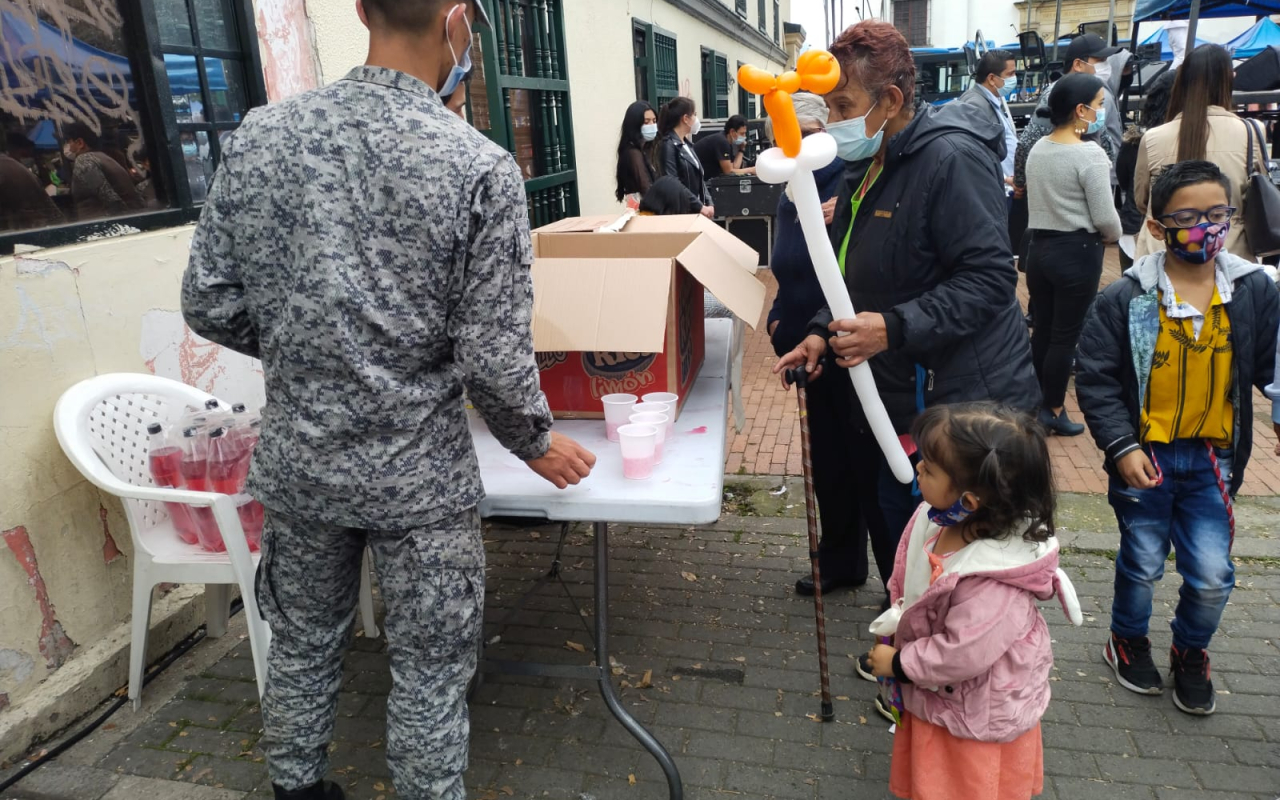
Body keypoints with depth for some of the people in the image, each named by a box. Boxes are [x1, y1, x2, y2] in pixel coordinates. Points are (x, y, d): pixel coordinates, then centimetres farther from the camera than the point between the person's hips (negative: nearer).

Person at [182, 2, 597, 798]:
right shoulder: (481, 166, -16)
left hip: (297, 462, 5)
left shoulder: (259, 134, -4)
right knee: (430, 674, 14)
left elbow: (210, 306, 0)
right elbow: (493, 358, -15)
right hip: (419, 476, -4)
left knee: (302, 647, 25)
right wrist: (538, 443, 3)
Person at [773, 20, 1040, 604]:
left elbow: (989, 276, -23)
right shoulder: (866, 168, 11)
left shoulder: (952, 158, -18)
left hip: (968, 402, -9)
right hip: (903, 400, 9)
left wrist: (895, 328, -30)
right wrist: (823, 333, 4)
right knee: (894, 538, 19)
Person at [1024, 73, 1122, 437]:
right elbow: (1105, 217, -14)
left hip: (1038, 246, 7)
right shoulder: (1090, 154, -16)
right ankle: (1054, 411, 12)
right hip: (1076, 251, -7)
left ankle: (1034, 402, 25)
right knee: (1065, 336, 3)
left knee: (1042, 329, 15)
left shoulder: (1037, 149, 6)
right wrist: (1110, 237, 5)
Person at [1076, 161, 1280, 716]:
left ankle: (1191, 654, 35)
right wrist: (1121, 447, -14)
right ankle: (1128, 641, 41)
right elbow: (1096, 379, -9)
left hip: (1213, 459, 2)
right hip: (1145, 456, -2)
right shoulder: (1125, 299, -12)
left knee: (1212, 575, 6)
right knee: (1142, 563, 14)